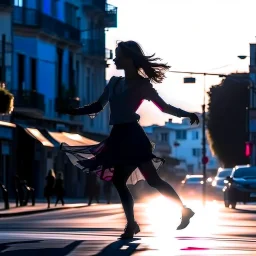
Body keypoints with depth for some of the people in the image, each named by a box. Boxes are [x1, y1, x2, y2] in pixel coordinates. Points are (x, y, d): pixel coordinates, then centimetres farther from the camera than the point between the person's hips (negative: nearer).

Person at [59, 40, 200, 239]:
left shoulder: (141, 84, -2)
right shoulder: (115, 82, 16)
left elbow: (163, 106, -2)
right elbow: (98, 107, 22)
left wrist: (186, 114, -15)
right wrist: (70, 111, 19)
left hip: (132, 136, -7)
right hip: (120, 137, 7)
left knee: (152, 180, -8)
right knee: (119, 182, 1)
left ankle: (184, 210, 2)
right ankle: (131, 225, 6)